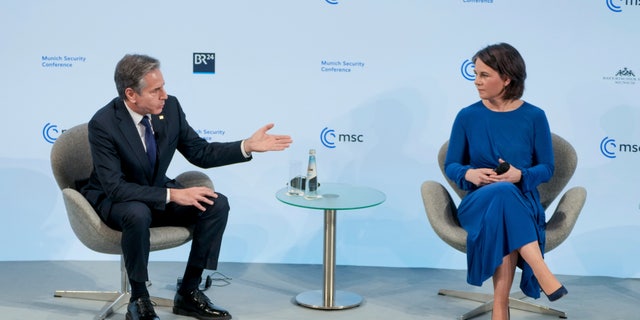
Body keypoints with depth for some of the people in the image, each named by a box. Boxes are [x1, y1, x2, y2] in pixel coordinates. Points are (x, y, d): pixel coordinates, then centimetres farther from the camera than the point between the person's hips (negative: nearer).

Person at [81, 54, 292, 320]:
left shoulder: (169, 108, -10)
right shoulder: (103, 124, -26)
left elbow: (200, 153, 0)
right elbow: (115, 187, -29)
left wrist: (248, 146, -14)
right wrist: (171, 195, -35)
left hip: (158, 193, 6)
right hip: (114, 200, -6)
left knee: (217, 204, -15)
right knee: (138, 214, -39)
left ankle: (188, 293, -6)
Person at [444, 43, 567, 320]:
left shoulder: (534, 117, 0)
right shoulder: (467, 116, 2)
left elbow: (546, 168, 4)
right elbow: (450, 165, 7)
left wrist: (520, 175, -18)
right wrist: (469, 174, -17)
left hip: (522, 202, 0)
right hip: (479, 203, 0)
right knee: (501, 193, -38)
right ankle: (543, 274, -43)